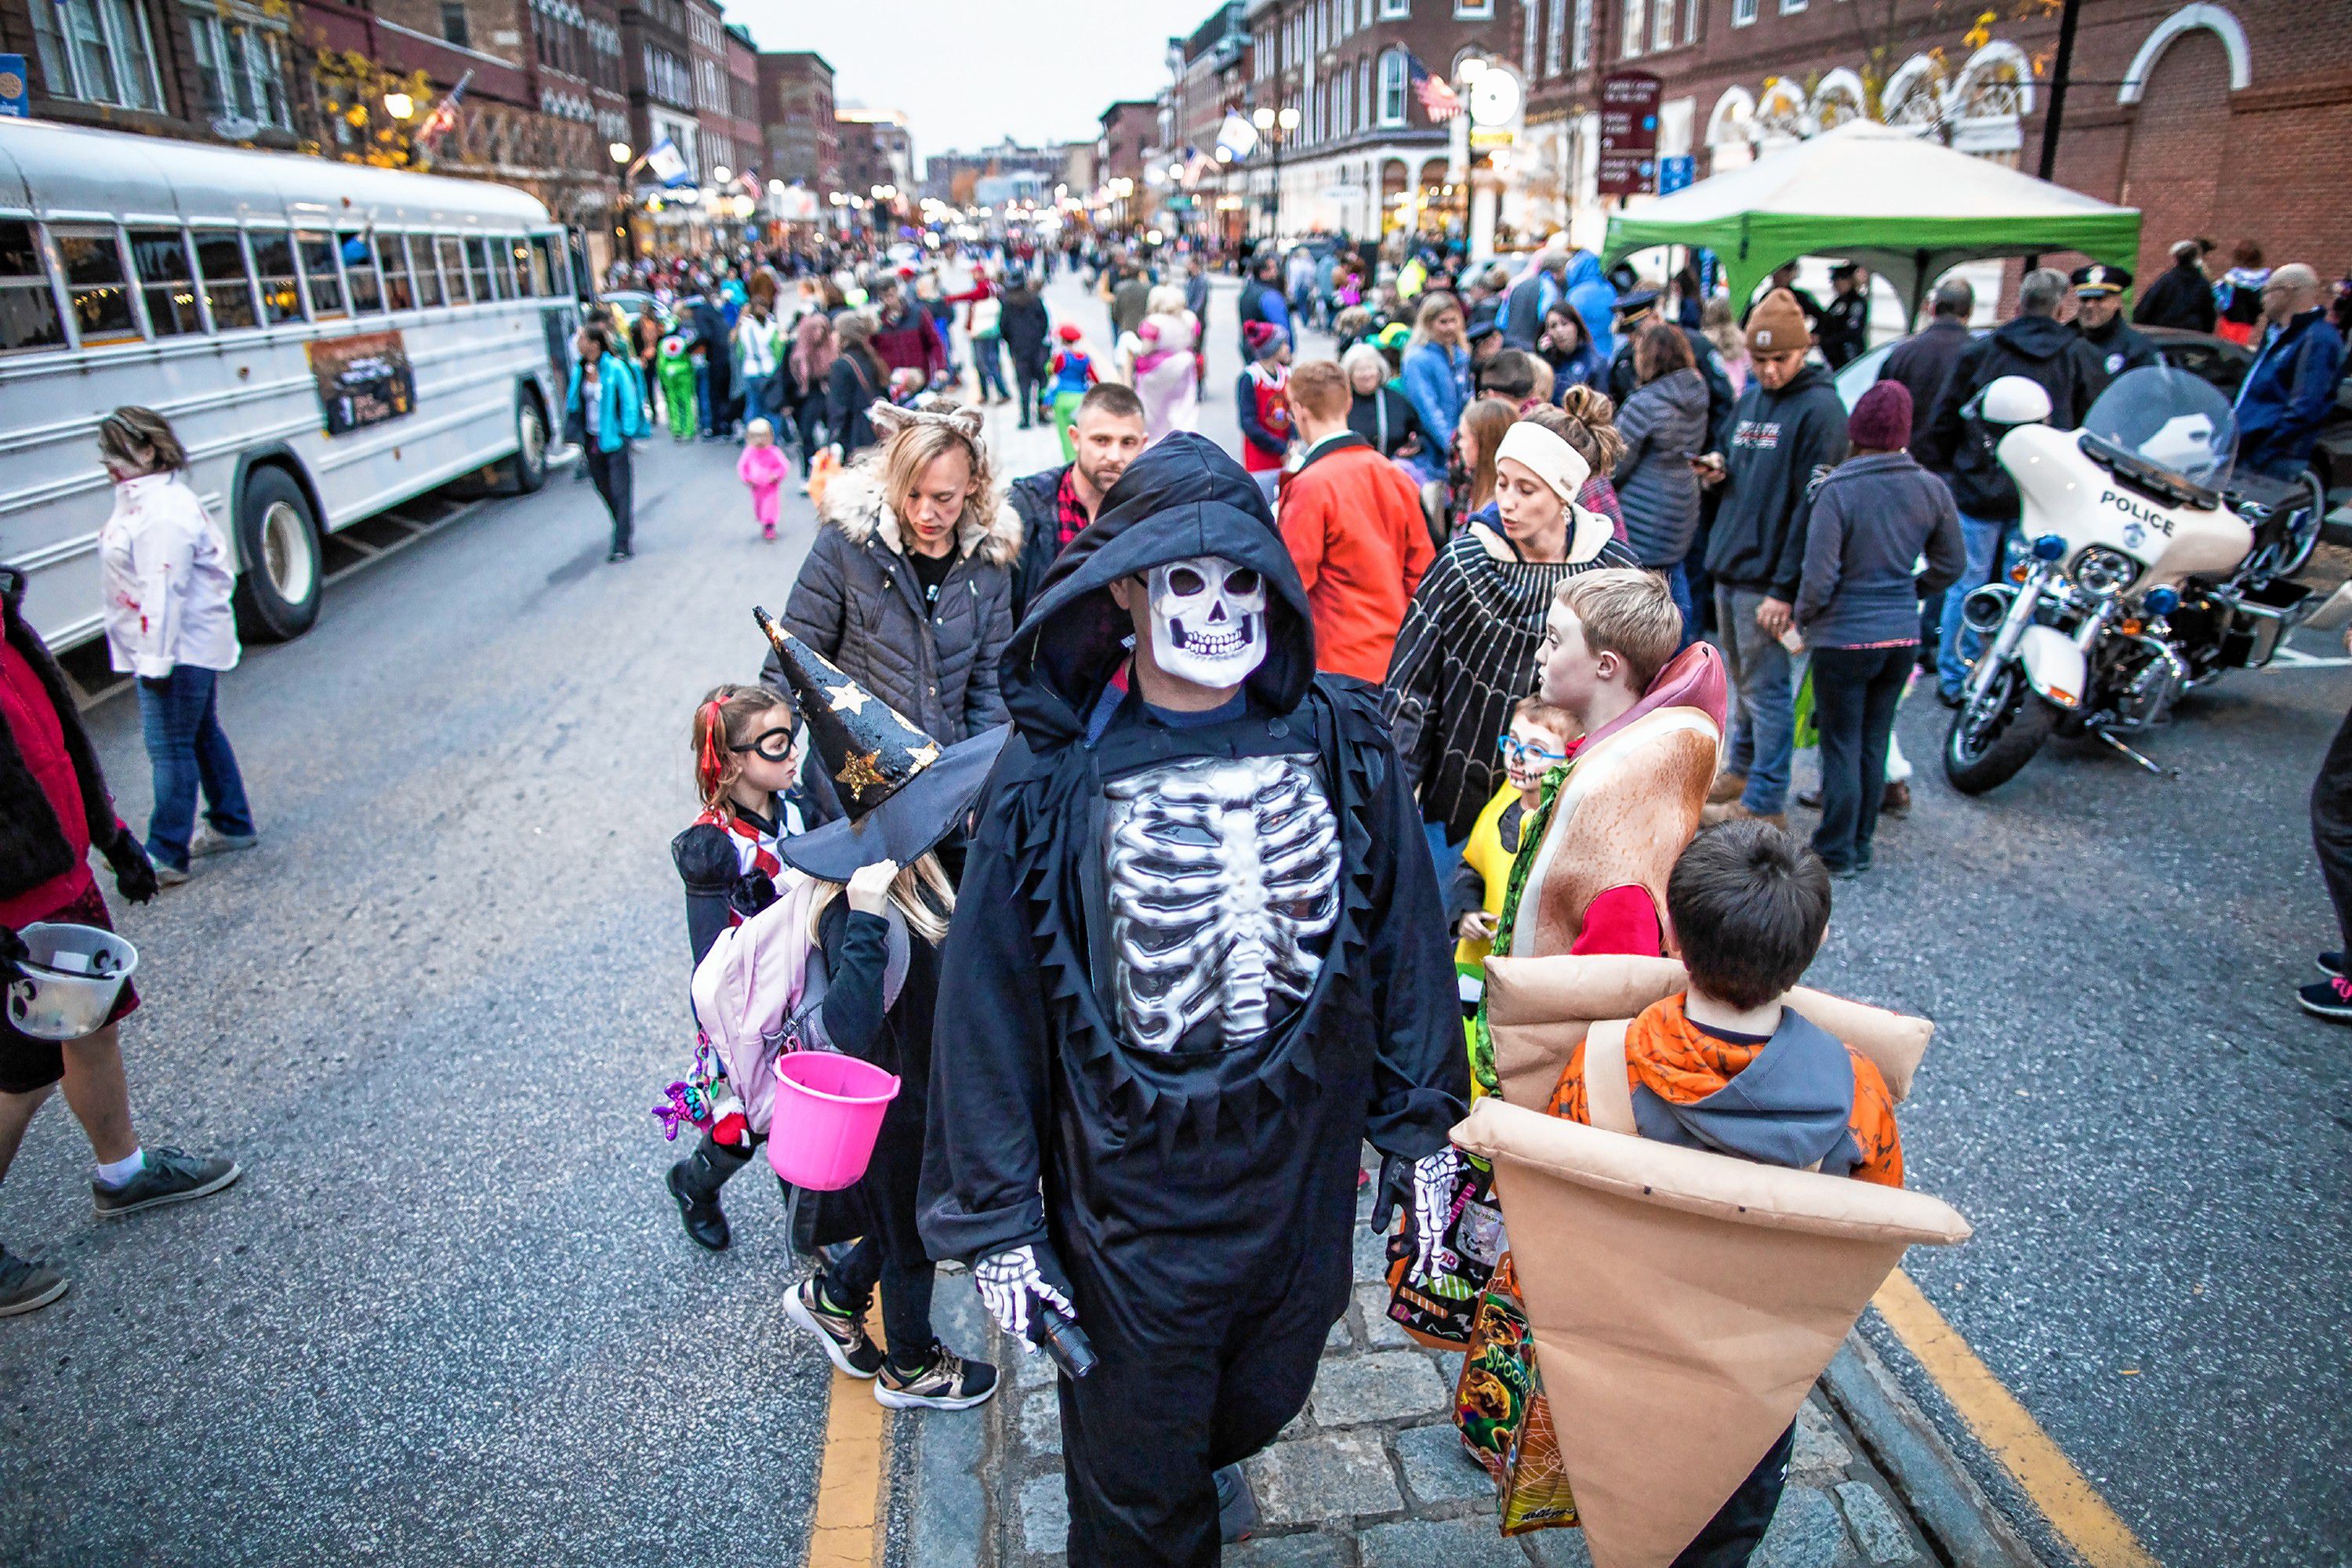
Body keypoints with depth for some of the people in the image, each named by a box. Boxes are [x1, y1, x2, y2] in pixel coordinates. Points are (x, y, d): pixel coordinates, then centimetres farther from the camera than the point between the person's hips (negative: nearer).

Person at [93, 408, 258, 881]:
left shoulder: (164, 511, -21)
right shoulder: (138, 498, 13)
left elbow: (165, 589, -24)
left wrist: (156, 660, -24)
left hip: (181, 645, -11)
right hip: (193, 644, 11)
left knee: (169, 745, -6)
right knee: (202, 734, 18)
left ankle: (166, 856, -1)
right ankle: (232, 825, 30)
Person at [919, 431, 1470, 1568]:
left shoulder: (1340, 745, -7)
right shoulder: (1051, 778, -15)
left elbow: (1403, 937, 1)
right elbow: (989, 1003, -10)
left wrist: (1418, 1129, 5)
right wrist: (995, 1220, -7)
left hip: (1303, 1174, 3)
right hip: (1129, 1189, -3)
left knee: (1264, 1401, 28)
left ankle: (1183, 1473, 62)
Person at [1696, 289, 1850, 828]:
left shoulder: (1820, 408, -12)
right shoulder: (1750, 398, 13)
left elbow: (1814, 503, -17)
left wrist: (1785, 587, -20)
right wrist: (1720, 471, 0)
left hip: (1769, 575, -8)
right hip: (1729, 565, 8)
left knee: (1766, 685, -1)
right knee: (1744, 680, 19)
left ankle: (1765, 800, 7)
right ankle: (1742, 769, 33)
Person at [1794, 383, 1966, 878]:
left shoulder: (1837, 491, -18)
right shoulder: (1932, 489, -2)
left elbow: (1819, 577, -19)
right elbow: (1952, 563, 9)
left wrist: (1803, 617, -1)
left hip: (1844, 637, -5)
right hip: (1904, 634, 5)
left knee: (1841, 744, 6)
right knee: (1875, 742, 16)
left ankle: (1836, 853, 12)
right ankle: (1861, 845, 26)